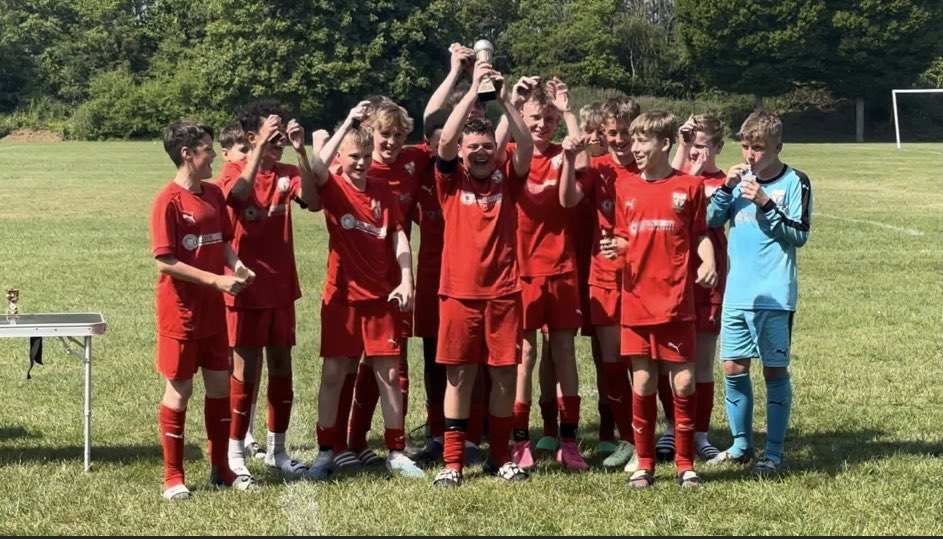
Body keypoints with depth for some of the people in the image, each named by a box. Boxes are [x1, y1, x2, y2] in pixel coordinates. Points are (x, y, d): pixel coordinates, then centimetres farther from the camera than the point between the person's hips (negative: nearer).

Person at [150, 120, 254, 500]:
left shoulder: (214, 194, 6)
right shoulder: (168, 201, -16)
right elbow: (165, 262, -18)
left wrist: (236, 264, -5)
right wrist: (216, 280, -21)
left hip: (213, 310, 7)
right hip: (181, 310, -7)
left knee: (220, 384, 12)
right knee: (179, 389, 2)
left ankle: (220, 468, 24)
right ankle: (173, 476, 13)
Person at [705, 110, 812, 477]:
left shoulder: (795, 182, -3)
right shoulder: (740, 178, 11)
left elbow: (799, 235, -10)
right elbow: (712, 220, 4)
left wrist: (766, 204, -18)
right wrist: (726, 188, -10)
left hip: (775, 295, -5)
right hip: (737, 294, 5)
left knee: (775, 370, 0)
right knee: (733, 368, 7)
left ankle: (775, 453, 7)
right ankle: (741, 444, 20)